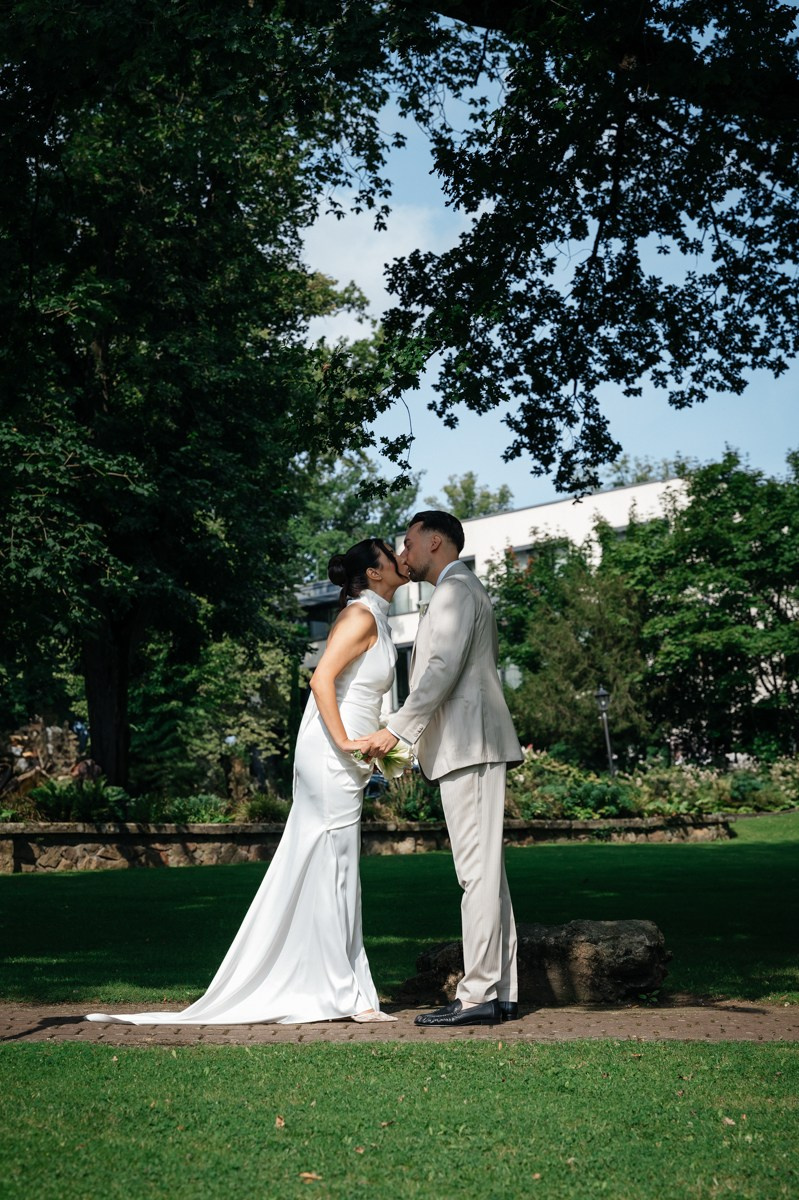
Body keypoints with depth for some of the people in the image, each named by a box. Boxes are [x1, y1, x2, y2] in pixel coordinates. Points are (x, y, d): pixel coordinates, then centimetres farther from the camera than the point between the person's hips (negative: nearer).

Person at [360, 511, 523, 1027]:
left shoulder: (456, 589, -7)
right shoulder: (466, 590, 25)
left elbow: (444, 669, -18)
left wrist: (396, 729, -18)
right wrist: (415, 739, 25)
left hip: (469, 746, -11)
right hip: (470, 746, 11)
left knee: (478, 869, -11)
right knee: (484, 870, 8)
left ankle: (479, 995, -12)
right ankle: (500, 991, 10)